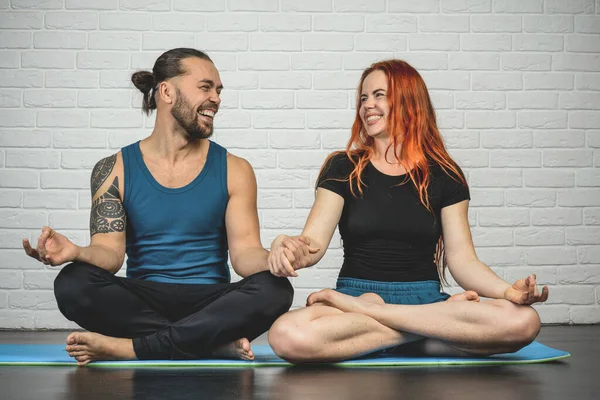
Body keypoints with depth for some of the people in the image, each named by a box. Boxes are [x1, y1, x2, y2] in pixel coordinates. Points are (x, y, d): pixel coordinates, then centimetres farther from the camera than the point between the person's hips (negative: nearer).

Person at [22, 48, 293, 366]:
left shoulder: (233, 170, 6)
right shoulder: (114, 170, 5)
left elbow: (244, 251, -3)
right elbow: (111, 253, -4)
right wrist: (75, 253, -28)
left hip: (210, 303, 1)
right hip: (142, 305, 0)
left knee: (274, 289, -30)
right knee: (73, 283, -29)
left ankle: (126, 347, -27)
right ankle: (221, 344, -27)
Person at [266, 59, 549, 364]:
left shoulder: (443, 175, 9)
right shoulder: (343, 168, 8)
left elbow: (462, 260, 3)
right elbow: (314, 243, -4)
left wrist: (508, 291, -17)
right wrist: (292, 252, -29)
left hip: (424, 298, 2)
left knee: (523, 321, -29)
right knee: (287, 336, -37)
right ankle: (440, 325, -21)